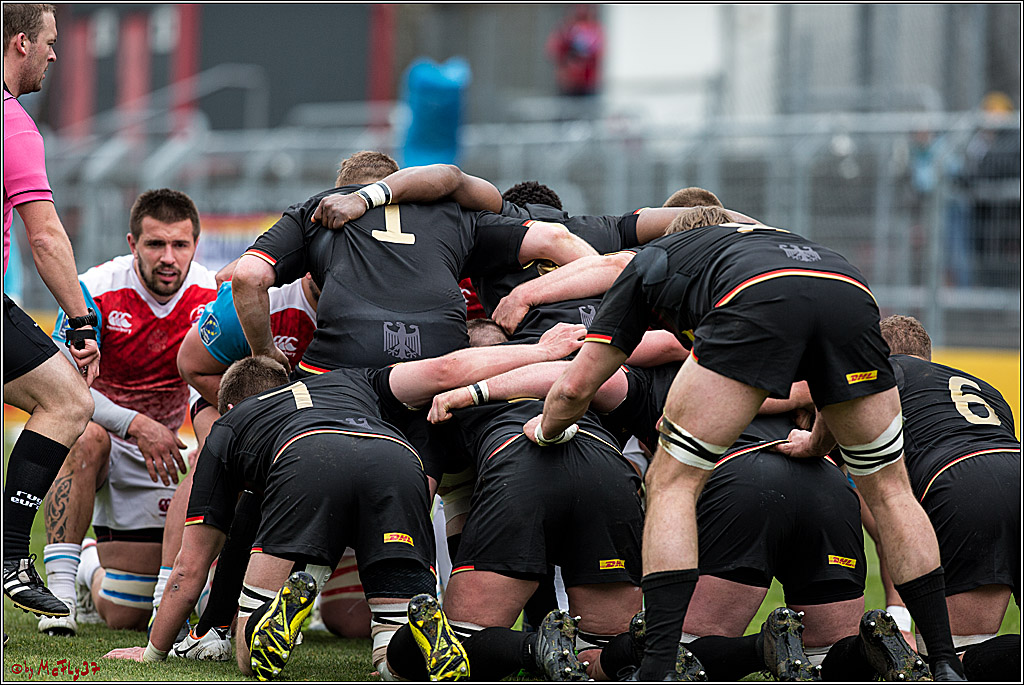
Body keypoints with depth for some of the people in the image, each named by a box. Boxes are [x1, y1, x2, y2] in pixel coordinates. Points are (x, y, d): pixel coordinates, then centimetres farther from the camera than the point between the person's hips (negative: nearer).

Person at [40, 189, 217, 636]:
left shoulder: (212, 297, -13)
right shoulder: (94, 292, -21)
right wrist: (135, 423, -38)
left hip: (155, 453, 2)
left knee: (125, 615, -2)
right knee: (87, 438, -42)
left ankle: (93, 568, 35)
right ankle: (60, 580, -30)